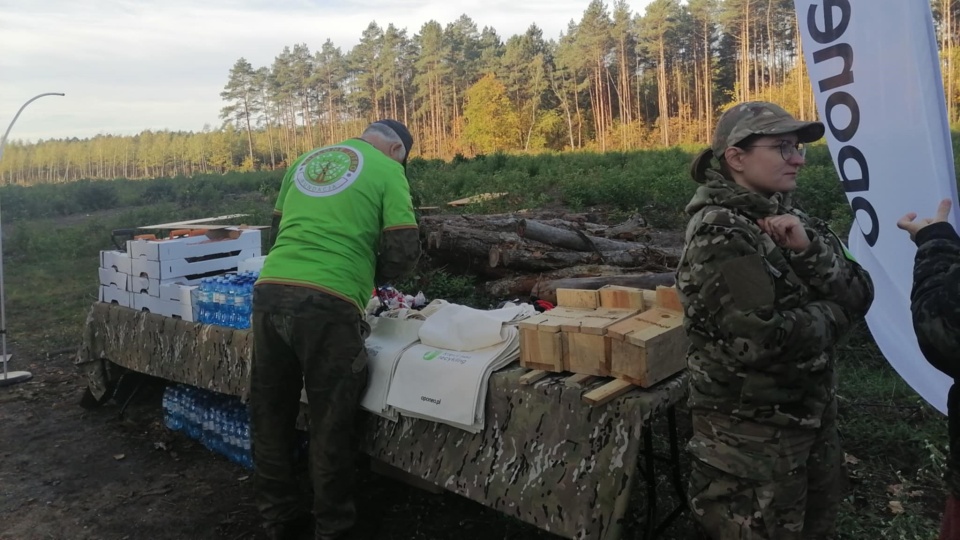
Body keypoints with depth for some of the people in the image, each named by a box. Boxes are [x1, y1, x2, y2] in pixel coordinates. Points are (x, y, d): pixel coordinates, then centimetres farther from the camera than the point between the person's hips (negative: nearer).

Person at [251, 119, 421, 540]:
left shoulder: (304, 161, 23)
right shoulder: (387, 169, 6)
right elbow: (404, 251, -1)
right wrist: (370, 276, 17)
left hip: (270, 291, 6)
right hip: (328, 304, -5)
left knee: (270, 419, 16)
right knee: (331, 426, 8)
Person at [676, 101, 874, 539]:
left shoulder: (787, 217, 3)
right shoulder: (718, 235, -21)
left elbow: (859, 295, -2)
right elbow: (762, 341, -29)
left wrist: (807, 250, -19)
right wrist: (830, 314, -11)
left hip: (811, 416, 8)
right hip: (752, 435, -8)